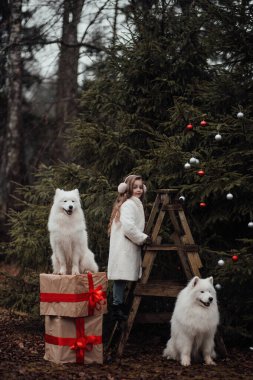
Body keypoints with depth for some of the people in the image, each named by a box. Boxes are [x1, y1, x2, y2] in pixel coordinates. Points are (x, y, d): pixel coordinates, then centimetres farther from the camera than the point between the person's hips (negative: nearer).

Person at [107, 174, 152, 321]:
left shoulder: (136, 203, 22)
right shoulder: (128, 204, -11)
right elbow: (128, 226, -21)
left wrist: (143, 238, 15)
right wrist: (143, 238, -13)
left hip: (130, 247, 10)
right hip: (124, 247, -10)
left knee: (122, 279, 9)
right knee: (122, 277, -9)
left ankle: (119, 309, 11)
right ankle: (117, 308, -8)